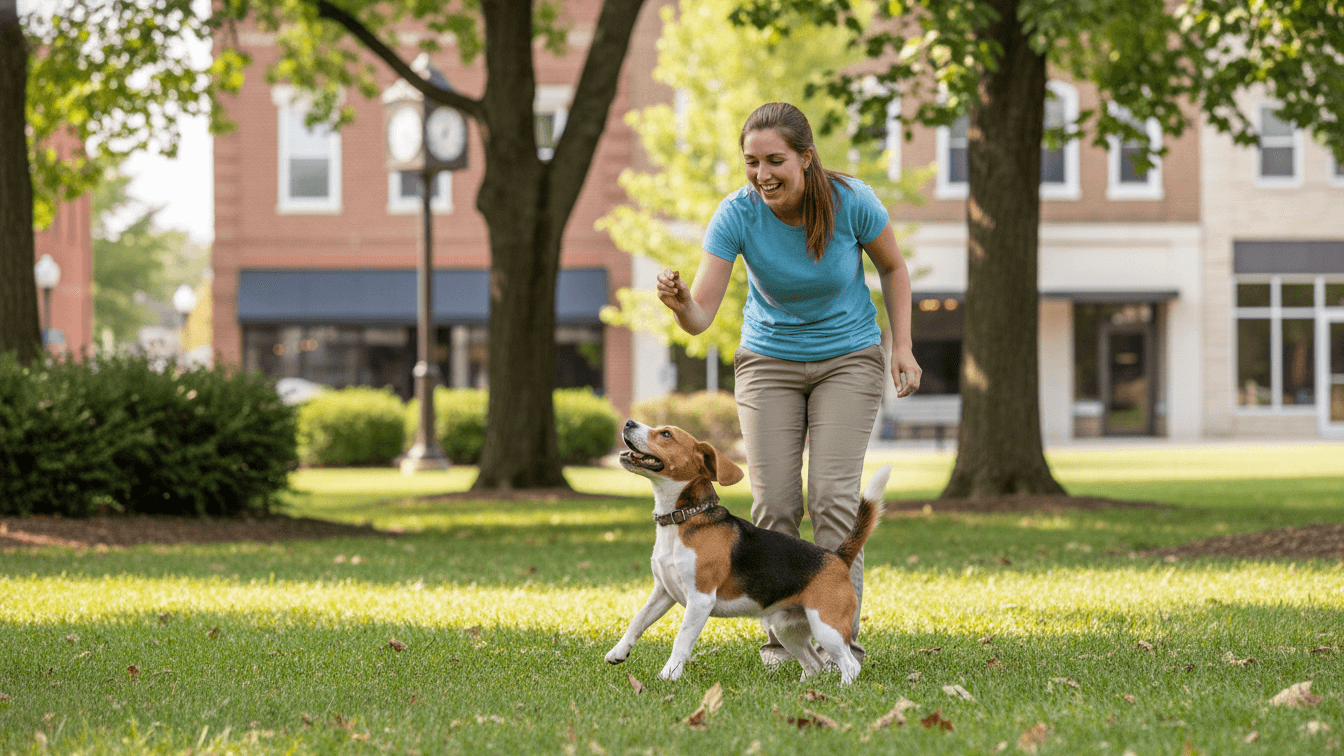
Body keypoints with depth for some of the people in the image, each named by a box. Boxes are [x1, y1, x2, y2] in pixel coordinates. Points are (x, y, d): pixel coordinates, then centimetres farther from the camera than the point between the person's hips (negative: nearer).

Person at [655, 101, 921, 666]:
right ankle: (780, 635, 5)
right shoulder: (737, 214, -21)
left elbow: (892, 267, -1)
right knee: (774, 503, -8)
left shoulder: (851, 201, -21)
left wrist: (903, 347, -7)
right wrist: (679, 303, -49)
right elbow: (701, 317, -26)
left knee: (833, 497, -14)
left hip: (847, 359, -1)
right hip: (769, 361, 1)